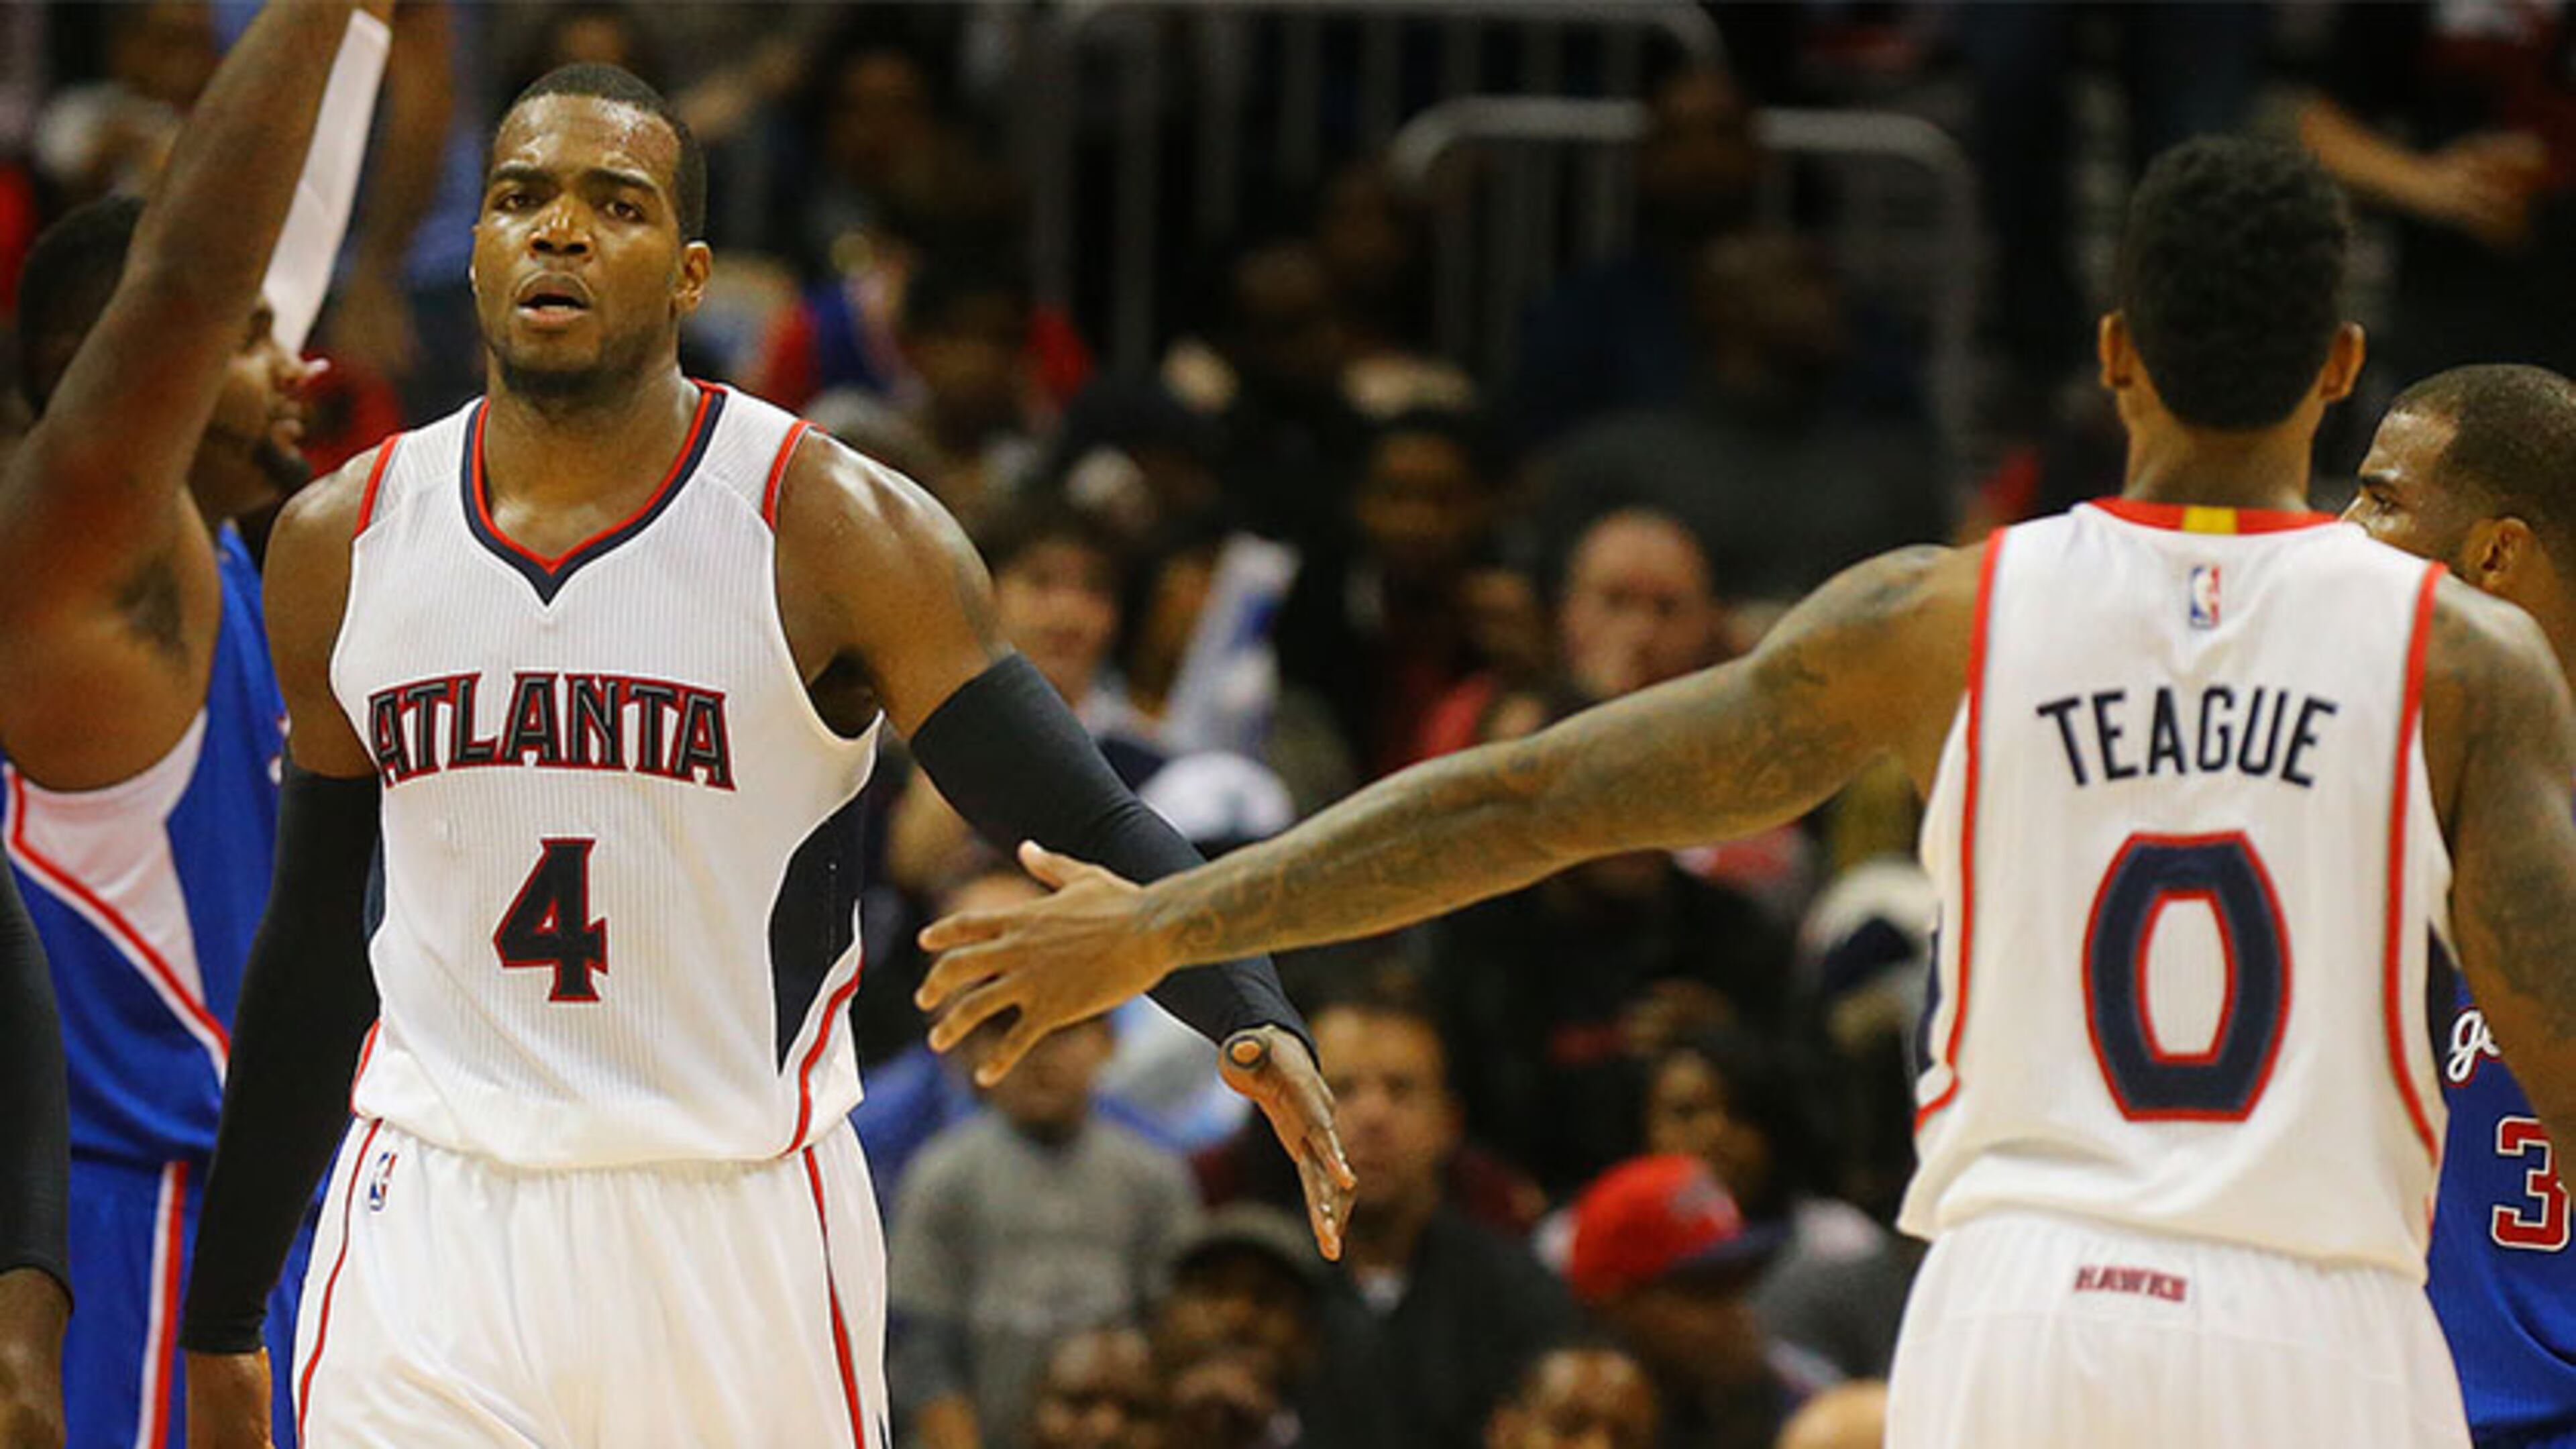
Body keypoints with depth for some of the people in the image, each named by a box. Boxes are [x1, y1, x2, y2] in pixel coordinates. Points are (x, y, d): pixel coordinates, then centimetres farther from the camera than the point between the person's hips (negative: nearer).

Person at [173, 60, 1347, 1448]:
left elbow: (1086, 832, -9)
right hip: (434, 1221, 2)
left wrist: (1256, 1020, -29)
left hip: (739, 1229, -2)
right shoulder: (340, 543, 6)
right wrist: (220, 1319, 18)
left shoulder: (829, 529, -5)